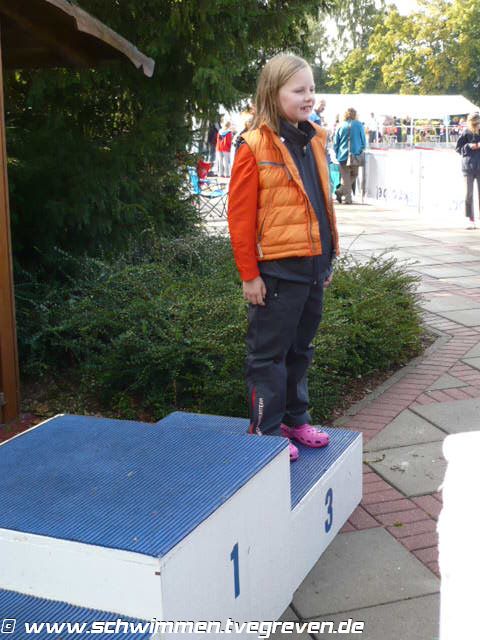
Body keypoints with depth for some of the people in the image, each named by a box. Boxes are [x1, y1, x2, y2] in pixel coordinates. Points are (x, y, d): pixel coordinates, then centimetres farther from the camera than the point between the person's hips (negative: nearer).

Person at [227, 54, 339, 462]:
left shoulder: (314, 141, 10)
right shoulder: (255, 146, -12)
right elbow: (240, 215, -12)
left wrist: (328, 257, 16)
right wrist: (249, 274, -12)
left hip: (312, 266, 7)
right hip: (277, 269, -7)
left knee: (300, 348, 18)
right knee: (270, 352, 5)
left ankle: (295, 419, 33)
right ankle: (265, 429, 18)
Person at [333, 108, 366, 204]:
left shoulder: (341, 126, 1)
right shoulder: (359, 125, -1)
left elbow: (335, 142, 4)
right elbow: (363, 141, 4)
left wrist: (337, 154, 15)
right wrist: (361, 150, 20)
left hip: (343, 155, 1)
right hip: (355, 155, -1)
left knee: (345, 177, 7)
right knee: (353, 175, 14)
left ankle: (348, 198, -2)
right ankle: (341, 191, -4)